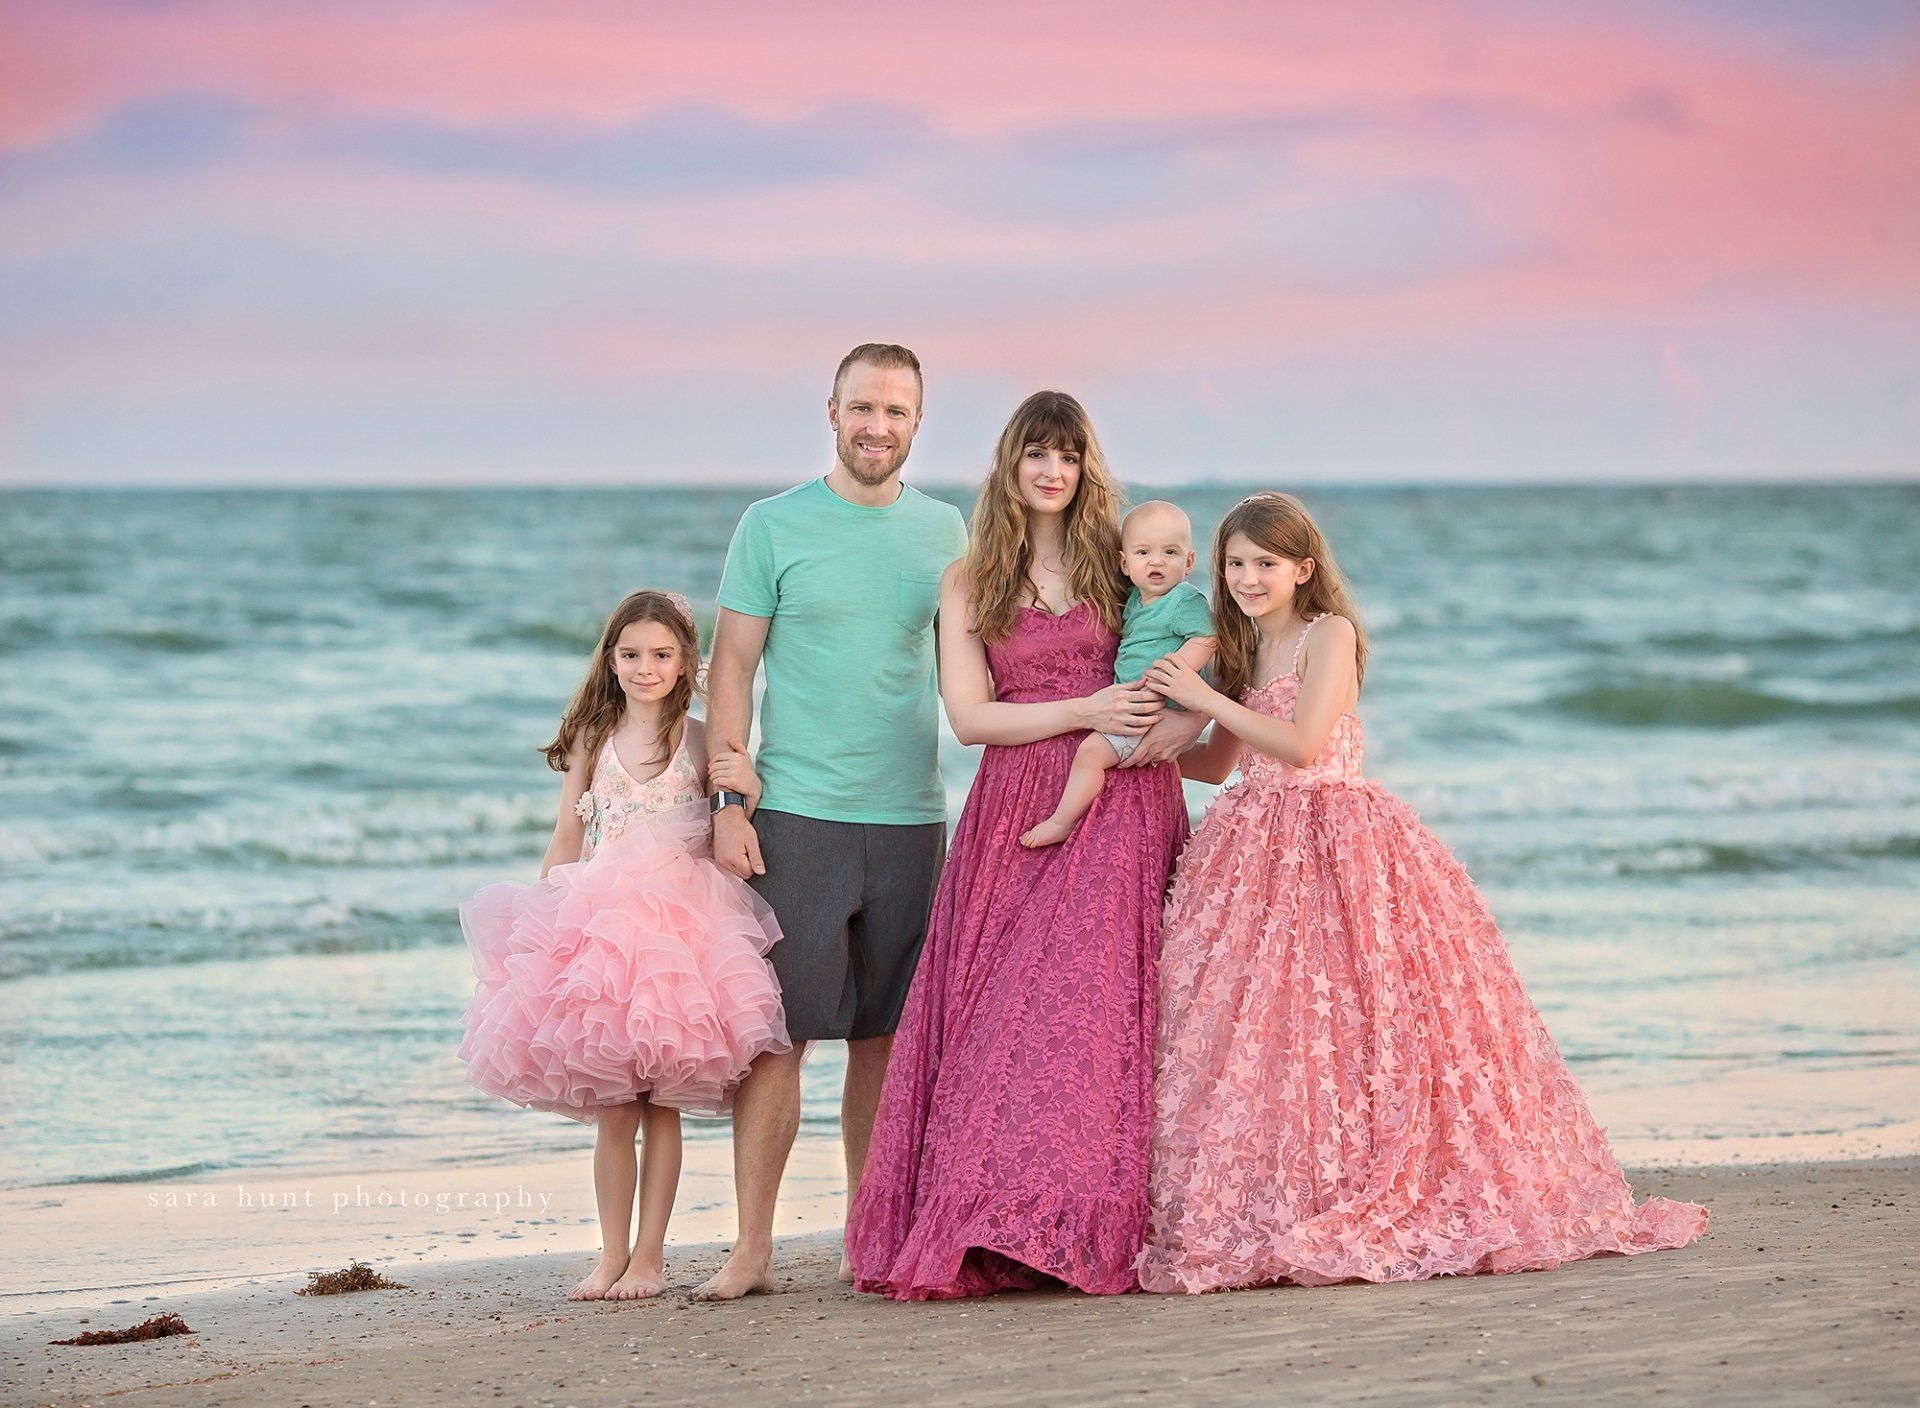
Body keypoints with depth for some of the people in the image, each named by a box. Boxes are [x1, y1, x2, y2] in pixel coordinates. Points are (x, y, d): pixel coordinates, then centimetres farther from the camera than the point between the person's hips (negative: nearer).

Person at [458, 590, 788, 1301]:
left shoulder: (701, 741, 3)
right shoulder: (592, 738, 8)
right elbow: (567, 841, 13)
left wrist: (749, 787, -17)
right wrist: (541, 918, 9)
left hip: (679, 926, -1)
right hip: (598, 925, 1)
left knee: (661, 1103, -1)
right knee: (611, 1109, 1)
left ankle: (650, 1255, 6)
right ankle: (611, 1255, 7)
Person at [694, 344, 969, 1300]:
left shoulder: (945, 532, 11)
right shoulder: (774, 527, 1)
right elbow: (731, 668, 1)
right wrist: (728, 803, -7)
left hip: (911, 817, 3)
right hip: (795, 815, -3)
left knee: (884, 1037, 7)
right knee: (776, 1031, -5)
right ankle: (752, 1248, -1)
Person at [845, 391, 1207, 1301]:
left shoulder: (1123, 564, 11)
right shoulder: (969, 583, 11)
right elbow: (969, 715, 2)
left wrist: (1177, 722, -12)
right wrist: (1086, 712, -10)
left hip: (1123, 815, -1)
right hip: (1019, 817, 1)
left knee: (1101, 1004, -11)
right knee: (1004, 1011, -8)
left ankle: (1098, 1227, -10)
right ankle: (999, 1226, -8)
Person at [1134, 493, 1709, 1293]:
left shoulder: (1329, 635, -4)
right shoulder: (1242, 650, 18)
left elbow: (1301, 744, -15)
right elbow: (1218, 764, 25)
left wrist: (1206, 698, -13)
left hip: (1337, 846, -7)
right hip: (1256, 854, 7)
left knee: (1341, 1027, -10)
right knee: (1243, 1031, -2)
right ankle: (1258, 1214, -1)